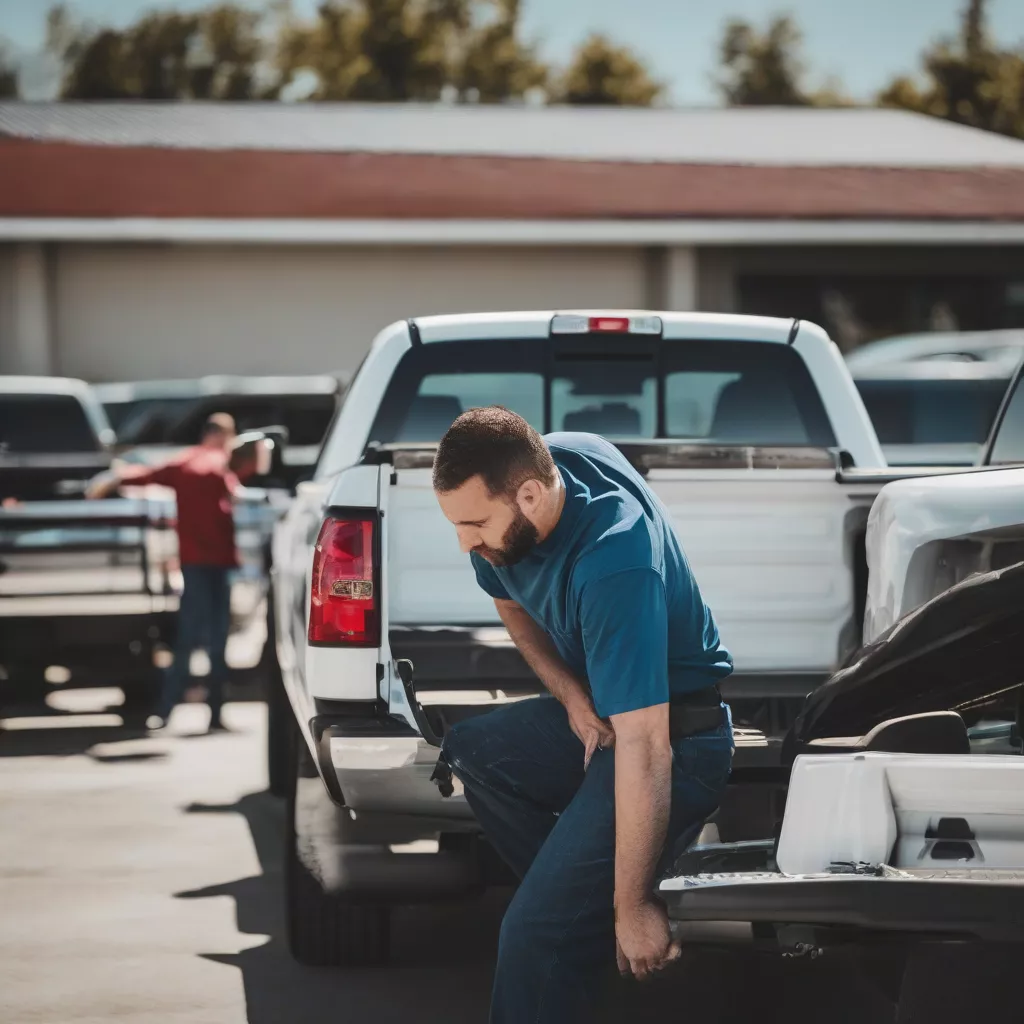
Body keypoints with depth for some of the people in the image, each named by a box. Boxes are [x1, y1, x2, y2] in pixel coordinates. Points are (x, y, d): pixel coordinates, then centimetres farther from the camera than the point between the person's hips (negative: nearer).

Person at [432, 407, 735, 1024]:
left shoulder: (613, 564, -34)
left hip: (676, 738, -9)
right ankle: (584, 902, 3)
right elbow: (514, 606, 12)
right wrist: (571, 695, -6)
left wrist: (634, 910, -30)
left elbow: (644, 748, -33)